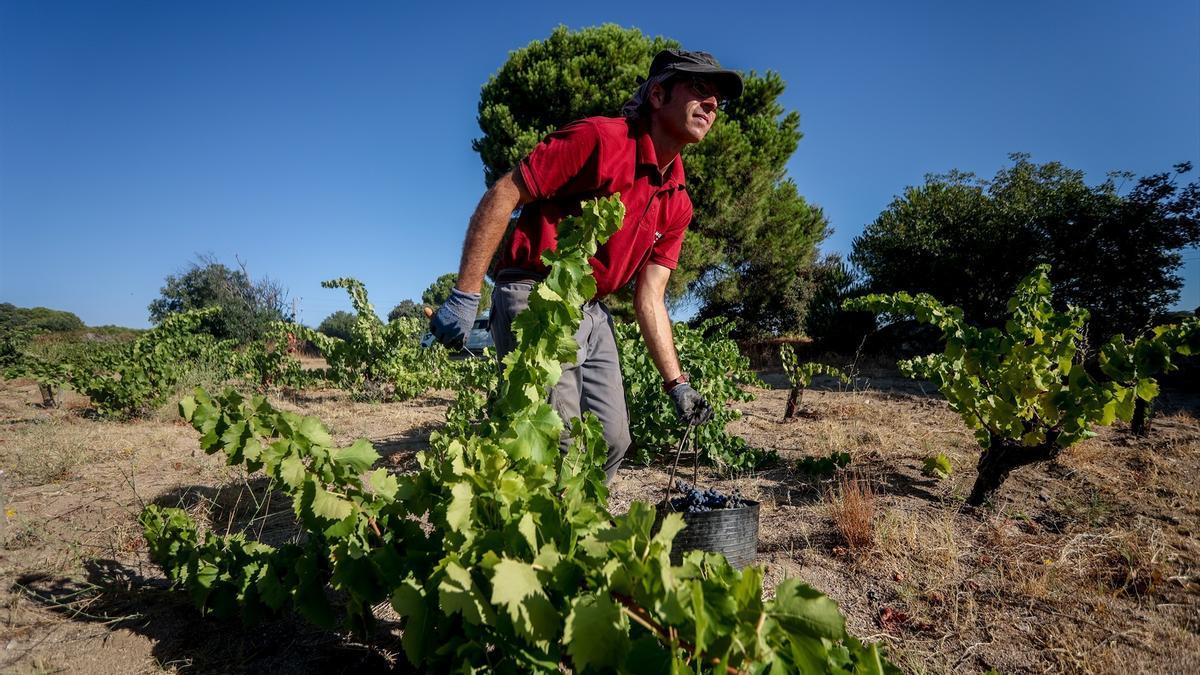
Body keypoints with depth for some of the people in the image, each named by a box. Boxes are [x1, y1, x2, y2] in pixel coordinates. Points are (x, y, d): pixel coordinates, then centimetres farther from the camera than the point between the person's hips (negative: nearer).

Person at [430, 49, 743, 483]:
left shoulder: (678, 204, 9)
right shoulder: (600, 139, -12)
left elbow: (649, 296, 9)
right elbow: (502, 195, -14)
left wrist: (676, 382, 3)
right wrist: (465, 297, -20)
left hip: (593, 313, 8)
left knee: (612, 440, 9)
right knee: (560, 440, -14)